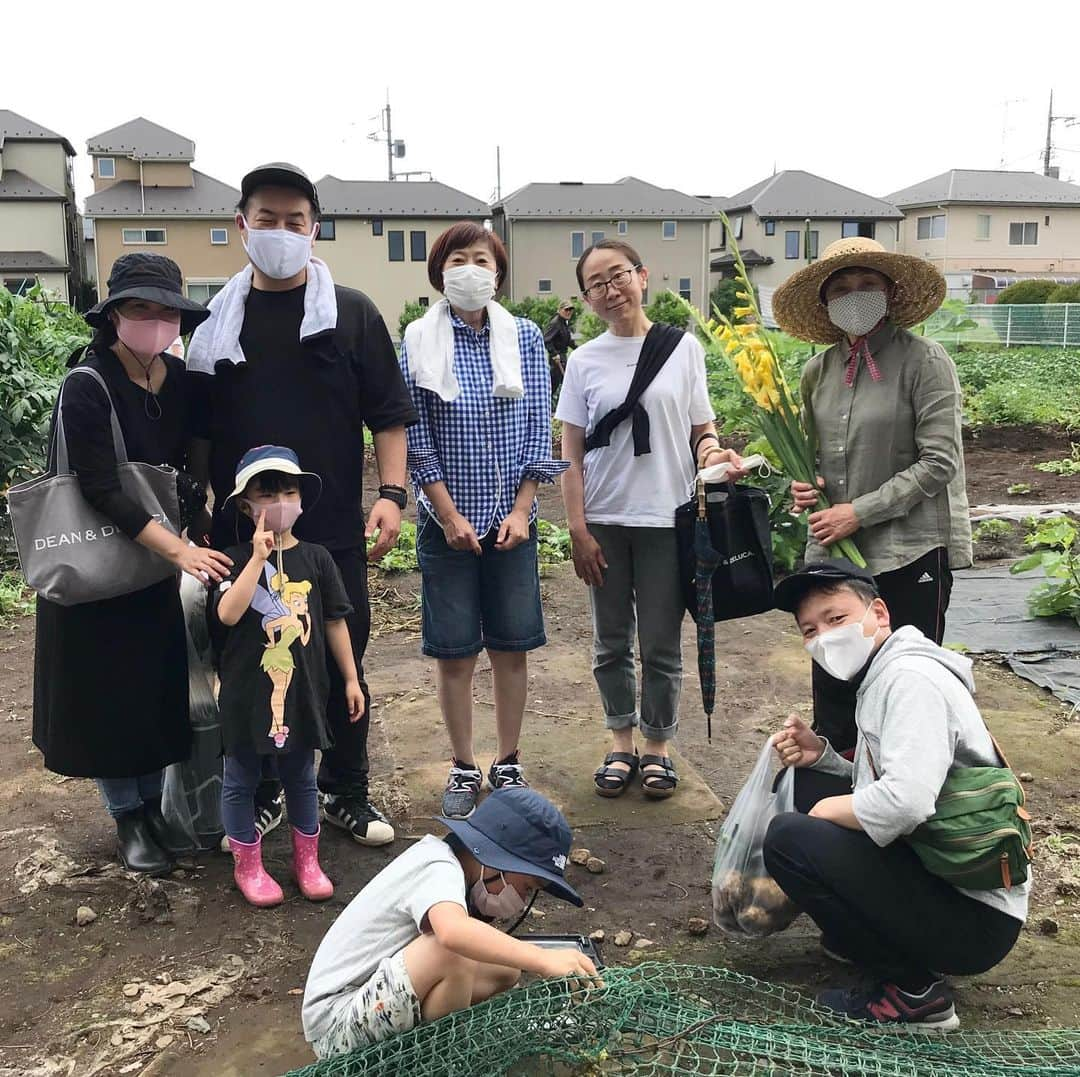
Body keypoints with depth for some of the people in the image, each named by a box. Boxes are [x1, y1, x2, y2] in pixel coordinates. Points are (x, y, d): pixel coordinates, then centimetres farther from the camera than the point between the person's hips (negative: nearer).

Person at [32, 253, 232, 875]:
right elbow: (103, 490, -25)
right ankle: (127, 817, 21)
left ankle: (153, 804, 29)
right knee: (106, 689, 4)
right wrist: (180, 549, -32)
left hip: (155, 564, 6)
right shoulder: (89, 388, -19)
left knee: (160, 682, 11)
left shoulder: (179, 381, -1)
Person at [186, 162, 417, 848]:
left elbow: (389, 414, 0)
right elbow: (197, 428, 12)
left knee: (342, 665, 7)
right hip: (241, 532, 2)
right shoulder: (218, 320, 8)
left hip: (334, 531, -1)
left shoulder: (351, 314, 3)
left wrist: (392, 494, -11)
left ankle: (348, 794, 24)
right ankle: (261, 794, 28)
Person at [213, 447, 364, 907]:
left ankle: (307, 860, 32)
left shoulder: (316, 558, 1)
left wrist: (351, 678, 7)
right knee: (241, 780, 11)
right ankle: (248, 865, 28)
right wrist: (259, 557, -28)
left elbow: (334, 621, 6)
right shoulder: (238, 559, -8)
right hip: (247, 691, -2)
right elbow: (227, 613, -25)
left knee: (301, 777, 16)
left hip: (302, 689, 2)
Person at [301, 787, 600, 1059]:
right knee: (451, 952, -29)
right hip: (335, 1023, -9)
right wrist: (544, 959, -44)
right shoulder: (439, 868, -20)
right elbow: (453, 932, -42)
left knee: (504, 971, 2)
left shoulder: (451, 868, 8)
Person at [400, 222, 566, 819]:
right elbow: (416, 436, -4)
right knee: (454, 652, 5)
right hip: (447, 519, -1)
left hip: (511, 518, 2)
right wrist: (450, 516, -11)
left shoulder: (524, 338, 3)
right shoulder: (419, 343, -1)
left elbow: (539, 428, 2)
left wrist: (522, 510, -7)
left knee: (512, 647, 8)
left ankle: (508, 763, 24)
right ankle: (463, 769, 20)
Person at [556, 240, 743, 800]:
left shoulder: (683, 348, 2)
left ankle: (657, 746, 24)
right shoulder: (584, 361, 3)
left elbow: (702, 428, 8)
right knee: (611, 643, 11)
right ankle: (621, 743, 27)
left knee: (661, 645, 6)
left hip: (666, 520, -1)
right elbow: (571, 453, 2)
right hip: (605, 521, 1)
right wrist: (578, 529, -4)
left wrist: (712, 451, -16)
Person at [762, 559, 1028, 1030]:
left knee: (788, 837, -18)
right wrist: (820, 755, 0)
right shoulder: (879, 678, 11)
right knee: (805, 779, 9)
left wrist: (828, 810, -13)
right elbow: (875, 783, 17)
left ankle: (914, 990, -3)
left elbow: (906, 800, -31)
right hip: (936, 872, 10)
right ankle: (860, 932, 17)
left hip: (976, 919, -10)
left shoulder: (910, 677, -18)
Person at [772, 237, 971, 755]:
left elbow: (938, 462, -13)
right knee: (831, 692, 13)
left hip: (909, 554, -5)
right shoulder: (818, 371, 9)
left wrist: (859, 511, -16)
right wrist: (807, 485, -1)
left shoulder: (923, 360, -8)